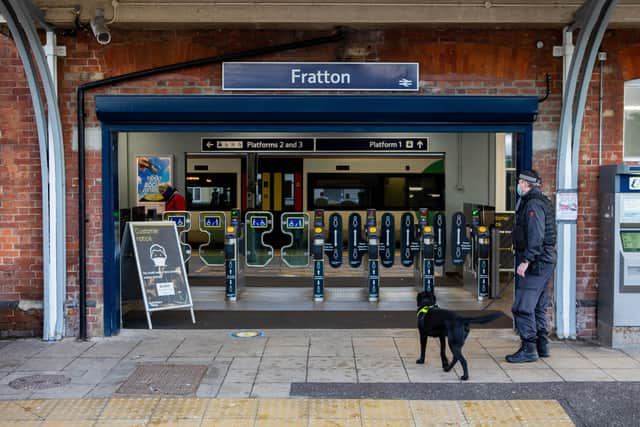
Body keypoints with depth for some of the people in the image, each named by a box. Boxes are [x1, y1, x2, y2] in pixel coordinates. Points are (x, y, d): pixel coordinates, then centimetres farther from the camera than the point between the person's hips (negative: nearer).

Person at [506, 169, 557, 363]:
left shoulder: (533, 204, -14)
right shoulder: (543, 202, 18)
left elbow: (536, 236, -23)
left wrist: (526, 260, -24)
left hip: (536, 263, -11)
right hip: (545, 262, 11)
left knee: (523, 307, -9)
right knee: (538, 307, 16)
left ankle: (529, 349, -6)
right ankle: (542, 345, 23)